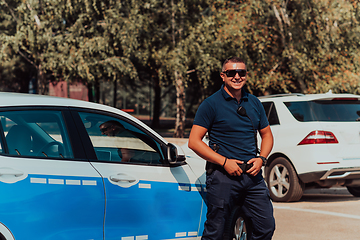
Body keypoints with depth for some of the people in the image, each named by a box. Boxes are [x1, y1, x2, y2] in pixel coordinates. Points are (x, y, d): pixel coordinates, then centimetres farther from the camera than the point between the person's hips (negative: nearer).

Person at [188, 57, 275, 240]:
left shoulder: (254, 103, 14)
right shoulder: (211, 104, -2)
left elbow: (267, 135, 23)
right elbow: (194, 142, -7)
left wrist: (261, 159, 2)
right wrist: (224, 162, -14)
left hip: (252, 175, 5)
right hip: (222, 176, -5)